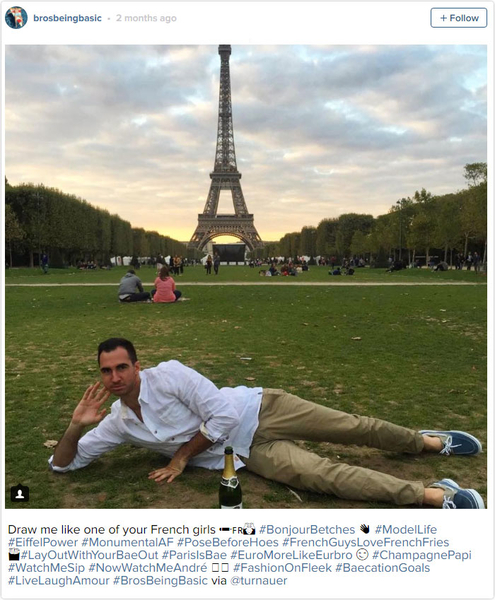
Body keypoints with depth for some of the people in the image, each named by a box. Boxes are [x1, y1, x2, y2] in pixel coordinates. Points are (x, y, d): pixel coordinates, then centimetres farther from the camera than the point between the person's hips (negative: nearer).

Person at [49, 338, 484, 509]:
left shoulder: (167, 374, -18)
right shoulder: (117, 424, 0)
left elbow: (223, 414, -20)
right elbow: (63, 463, 5)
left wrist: (182, 457, -12)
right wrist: (77, 425, -17)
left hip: (256, 411, -2)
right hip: (246, 454, 3)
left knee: (353, 428, -3)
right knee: (328, 476, -11)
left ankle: (426, 442, 19)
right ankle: (433, 495, -5)